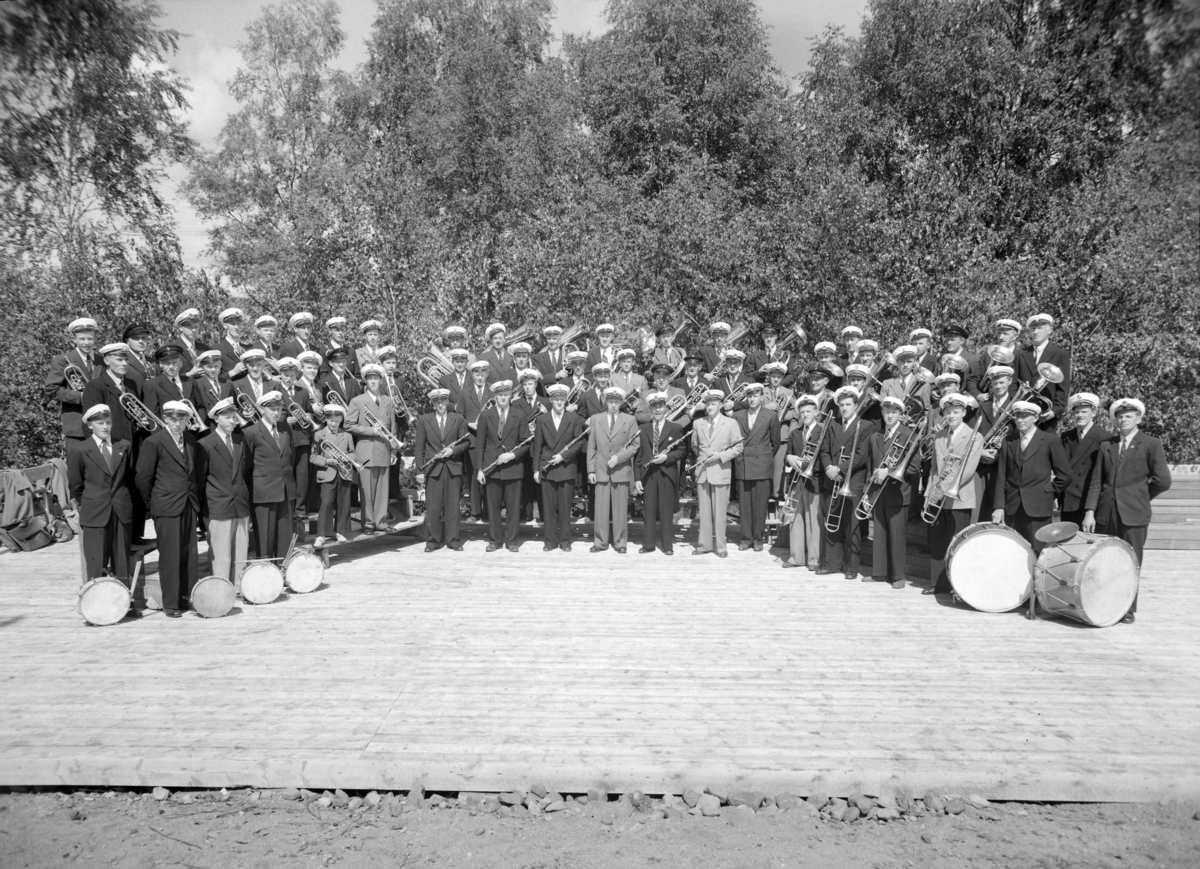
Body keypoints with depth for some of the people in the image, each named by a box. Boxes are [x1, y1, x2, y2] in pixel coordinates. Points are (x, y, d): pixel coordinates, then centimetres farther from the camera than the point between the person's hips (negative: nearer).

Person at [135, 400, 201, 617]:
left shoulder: (191, 440, 9)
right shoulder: (154, 442, -9)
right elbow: (143, 478, -4)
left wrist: (196, 499, 13)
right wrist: (153, 502, 3)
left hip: (189, 506, 5)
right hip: (167, 508, -5)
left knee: (190, 554, 8)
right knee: (170, 556, -1)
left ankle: (189, 596, 17)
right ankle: (170, 604, 8)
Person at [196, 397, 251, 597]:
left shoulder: (241, 440, 11)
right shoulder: (205, 444, -6)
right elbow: (199, 480, -2)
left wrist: (246, 497, 13)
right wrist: (202, 512, -1)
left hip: (241, 506, 5)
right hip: (218, 509, -5)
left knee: (241, 552, 8)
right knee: (220, 555, -2)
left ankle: (238, 588, 17)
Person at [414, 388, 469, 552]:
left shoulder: (458, 419, 7)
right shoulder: (424, 420, 5)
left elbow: (465, 442, 8)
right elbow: (420, 447, 3)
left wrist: (453, 450, -11)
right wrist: (419, 470, -3)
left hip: (454, 467, 1)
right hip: (432, 469, -1)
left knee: (452, 506, 4)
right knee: (432, 507, 0)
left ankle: (453, 539, 13)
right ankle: (432, 540, 10)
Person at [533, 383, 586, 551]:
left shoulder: (574, 419, 2)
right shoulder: (542, 419, 6)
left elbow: (579, 443, -1)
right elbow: (537, 446, 6)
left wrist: (563, 456, -12)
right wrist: (536, 469, 2)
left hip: (567, 469, -1)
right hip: (547, 469, 1)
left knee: (565, 507, 3)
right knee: (549, 507, 4)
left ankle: (565, 540, 13)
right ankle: (550, 540, 12)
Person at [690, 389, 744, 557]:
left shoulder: (731, 424, 0)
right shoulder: (698, 423, 9)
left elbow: (738, 447, -2)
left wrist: (720, 455, -12)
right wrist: (700, 458, 9)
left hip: (720, 471, -3)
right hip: (702, 472, 3)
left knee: (719, 511, 1)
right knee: (704, 510, 6)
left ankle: (720, 546, 9)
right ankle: (704, 544, 14)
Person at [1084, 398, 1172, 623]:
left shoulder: (1151, 445, 2)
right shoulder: (1106, 446, 13)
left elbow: (1163, 481, -6)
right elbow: (1096, 482, 8)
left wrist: (1140, 497, 5)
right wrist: (1090, 511, -1)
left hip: (1133, 514, -3)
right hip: (1105, 513, 4)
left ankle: (1128, 610, 11)